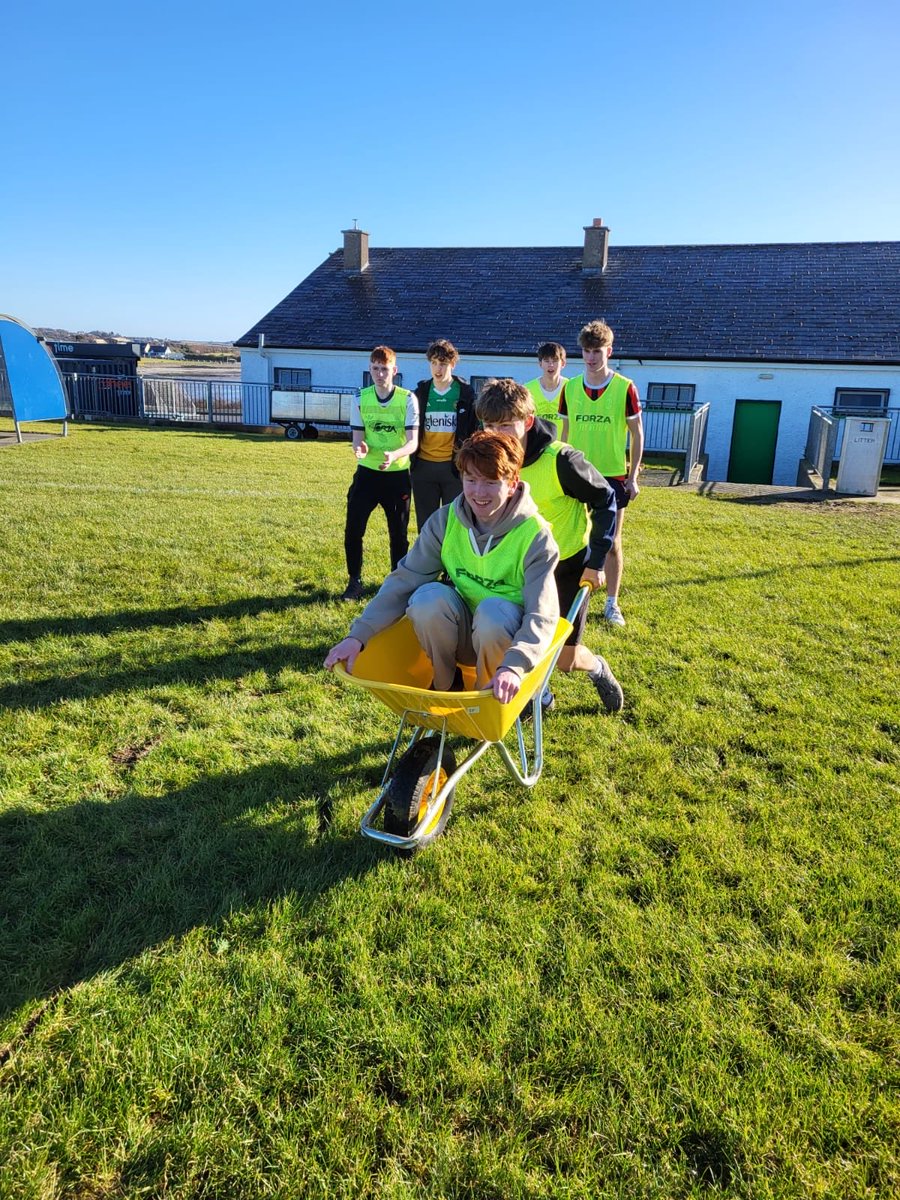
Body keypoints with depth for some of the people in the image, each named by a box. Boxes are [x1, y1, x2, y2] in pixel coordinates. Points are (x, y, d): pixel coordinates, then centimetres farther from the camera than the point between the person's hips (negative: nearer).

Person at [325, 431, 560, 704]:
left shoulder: (535, 536, -20)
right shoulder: (445, 521, -10)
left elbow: (542, 616, -29)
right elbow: (404, 580, -14)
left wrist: (513, 667, -48)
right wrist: (358, 635, -26)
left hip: (505, 637, -2)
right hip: (460, 632, 3)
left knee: (493, 611, -36)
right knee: (429, 598, -28)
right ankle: (444, 686, -3)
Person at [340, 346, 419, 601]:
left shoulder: (408, 399, -8)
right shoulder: (361, 399, -1)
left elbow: (413, 442, -13)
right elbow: (357, 438, -1)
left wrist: (393, 455, -34)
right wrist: (360, 448, -26)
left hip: (397, 475, -2)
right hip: (367, 472, 2)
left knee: (399, 532, 8)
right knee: (352, 529, -4)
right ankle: (355, 581, 10)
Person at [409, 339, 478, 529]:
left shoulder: (465, 394, -2)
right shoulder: (421, 392, 4)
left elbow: (474, 432, 0)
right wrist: (412, 461, 5)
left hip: (455, 466, -2)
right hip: (424, 466, 2)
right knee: (425, 524, 10)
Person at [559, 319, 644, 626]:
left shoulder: (625, 388, -6)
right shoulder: (570, 388, 3)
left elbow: (637, 434, -2)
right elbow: (566, 432, 11)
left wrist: (633, 476, -6)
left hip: (613, 476, -2)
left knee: (612, 543, 4)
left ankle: (612, 603, 17)